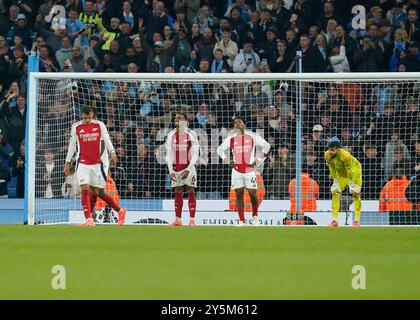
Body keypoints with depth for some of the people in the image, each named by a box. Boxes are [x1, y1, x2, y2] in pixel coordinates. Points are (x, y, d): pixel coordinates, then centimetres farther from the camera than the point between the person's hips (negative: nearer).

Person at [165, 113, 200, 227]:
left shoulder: (191, 135, -4)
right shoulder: (171, 136, 5)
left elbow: (195, 154, -5)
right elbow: (169, 154, 7)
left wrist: (188, 170, -13)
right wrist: (171, 171, -2)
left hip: (189, 167, -3)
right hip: (176, 168, 3)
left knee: (191, 192, -5)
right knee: (178, 193, 3)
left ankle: (192, 220, -6)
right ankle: (178, 220, 5)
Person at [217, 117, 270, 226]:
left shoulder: (252, 137, -1)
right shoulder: (231, 138, 5)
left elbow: (266, 146, 7)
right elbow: (220, 149, 18)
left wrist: (258, 161, 0)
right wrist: (228, 161, 6)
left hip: (250, 169, -2)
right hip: (237, 171, 2)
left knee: (252, 193, -5)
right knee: (239, 195, 0)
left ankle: (255, 217, 16)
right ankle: (242, 221, 3)